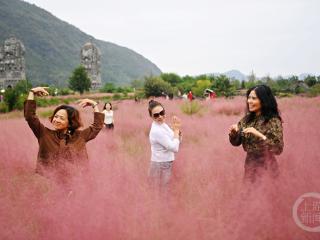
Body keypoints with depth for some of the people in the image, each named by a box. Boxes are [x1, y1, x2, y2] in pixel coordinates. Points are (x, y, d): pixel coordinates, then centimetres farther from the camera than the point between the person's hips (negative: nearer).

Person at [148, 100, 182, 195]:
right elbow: (174, 148, -23)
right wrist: (176, 130, -13)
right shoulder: (157, 131, -25)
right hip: (161, 166, -9)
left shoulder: (163, 124, 4)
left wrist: (177, 129, -9)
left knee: (163, 192, 19)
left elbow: (177, 141, 10)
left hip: (167, 164, 9)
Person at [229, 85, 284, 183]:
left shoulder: (273, 121, -13)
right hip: (249, 164, 5)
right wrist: (234, 132, -12)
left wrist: (260, 135, -28)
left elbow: (278, 149, -19)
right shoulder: (246, 119, 2)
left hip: (265, 166, -5)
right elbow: (236, 142, 8)